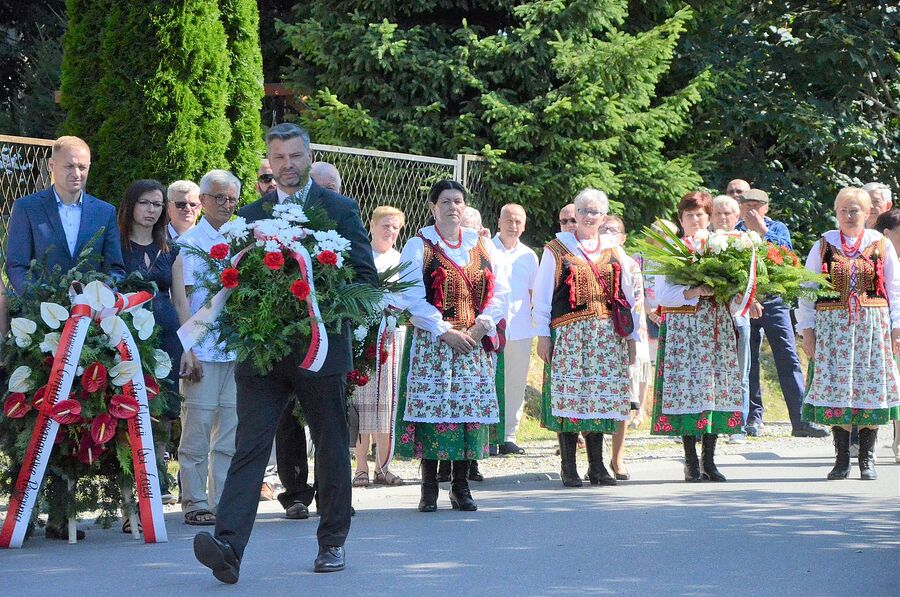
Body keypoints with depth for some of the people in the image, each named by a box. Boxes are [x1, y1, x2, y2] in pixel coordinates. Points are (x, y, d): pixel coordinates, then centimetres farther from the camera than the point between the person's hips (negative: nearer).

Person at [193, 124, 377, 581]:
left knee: (331, 448, 9)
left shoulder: (340, 210, 4)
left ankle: (332, 542, 24)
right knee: (250, 447, -9)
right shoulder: (251, 215, 11)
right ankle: (228, 546, -19)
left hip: (321, 345, -1)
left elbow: (366, 277, 1)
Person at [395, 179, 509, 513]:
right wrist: (445, 332, -14)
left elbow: (500, 292, 10)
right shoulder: (418, 246, 2)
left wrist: (482, 325, -6)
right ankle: (429, 488, -1)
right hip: (430, 344, -3)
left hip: (475, 343, 3)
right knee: (431, 408, -7)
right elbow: (412, 297, -7)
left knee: (470, 408, 0)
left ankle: (461, 486, 8)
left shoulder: (482, 246, 13)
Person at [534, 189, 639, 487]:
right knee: (569, 397, -6)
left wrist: (631, 337, 10)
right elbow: (542, 295, 3)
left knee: (600, 398, 2)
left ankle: (596, 465, 10)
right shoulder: (557, 249, 5)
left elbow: (628, 297, 15)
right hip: (568, 333, -3)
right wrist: (543, 334, -3)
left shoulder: (614, 251, 14)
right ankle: (568, 466, 0)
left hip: (607, 335, 3)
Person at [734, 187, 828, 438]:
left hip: (774, 302, -1)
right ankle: (753, 418, 12)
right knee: (748, 364, 3)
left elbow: (786, 252, -11)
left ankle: (800, 420, -10)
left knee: (789, 360, -7)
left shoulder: (778, 228, 9)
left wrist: (762, 230, -11)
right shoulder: (734, 232, 9)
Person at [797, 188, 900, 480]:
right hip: (832, 324, 0)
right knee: (836, 389, -4)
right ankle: (841, 459, 3)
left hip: (872, 325, 0)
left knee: (871, 386, -1)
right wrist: (807, 329, 0)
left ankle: (867, 458, 8)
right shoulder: (824, 246, 7)